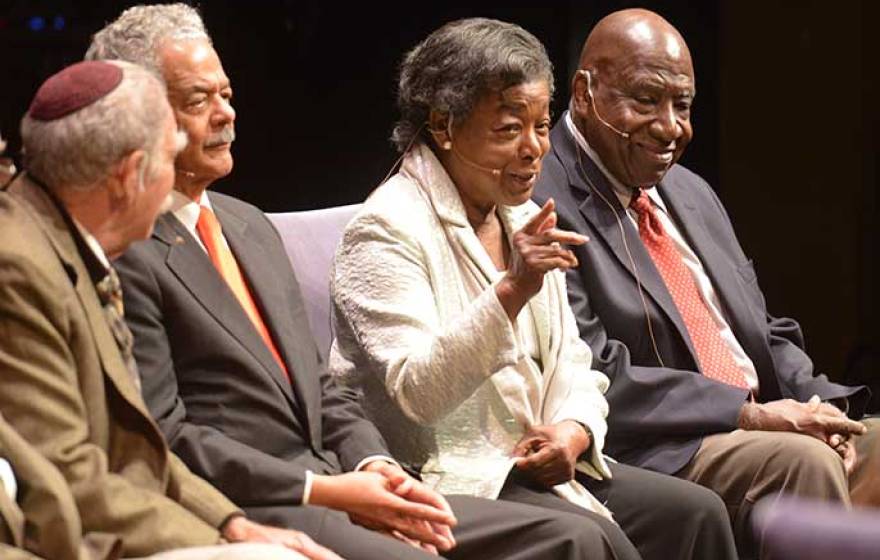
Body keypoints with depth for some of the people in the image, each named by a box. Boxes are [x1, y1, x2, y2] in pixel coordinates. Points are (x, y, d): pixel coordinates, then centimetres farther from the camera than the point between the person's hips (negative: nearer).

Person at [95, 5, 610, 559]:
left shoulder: (252, 226, 20)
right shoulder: (124, 252, -8)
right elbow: (165, 437, -14)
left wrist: (375, 470, 1)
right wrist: (323, 490, -14)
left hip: (330, 485, 8)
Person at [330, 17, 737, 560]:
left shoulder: (522, 219, 15)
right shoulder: (388, 228, -12)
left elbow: (574, 368, 17)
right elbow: (416, 394, -23)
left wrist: (574, 431, -7)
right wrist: (511, 290, -34)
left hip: (537, 467, 8)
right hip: (444, 476, -8)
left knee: (696, 512, -11)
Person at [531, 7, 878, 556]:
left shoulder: (693, 195, 18)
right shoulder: (539, 205, -10)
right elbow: (593, 379, -17)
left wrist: (813, 405, -1)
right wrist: (750, 413, -19)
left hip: (762, 425, 8)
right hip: (653, 452, -8)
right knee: (804, 461, -29)